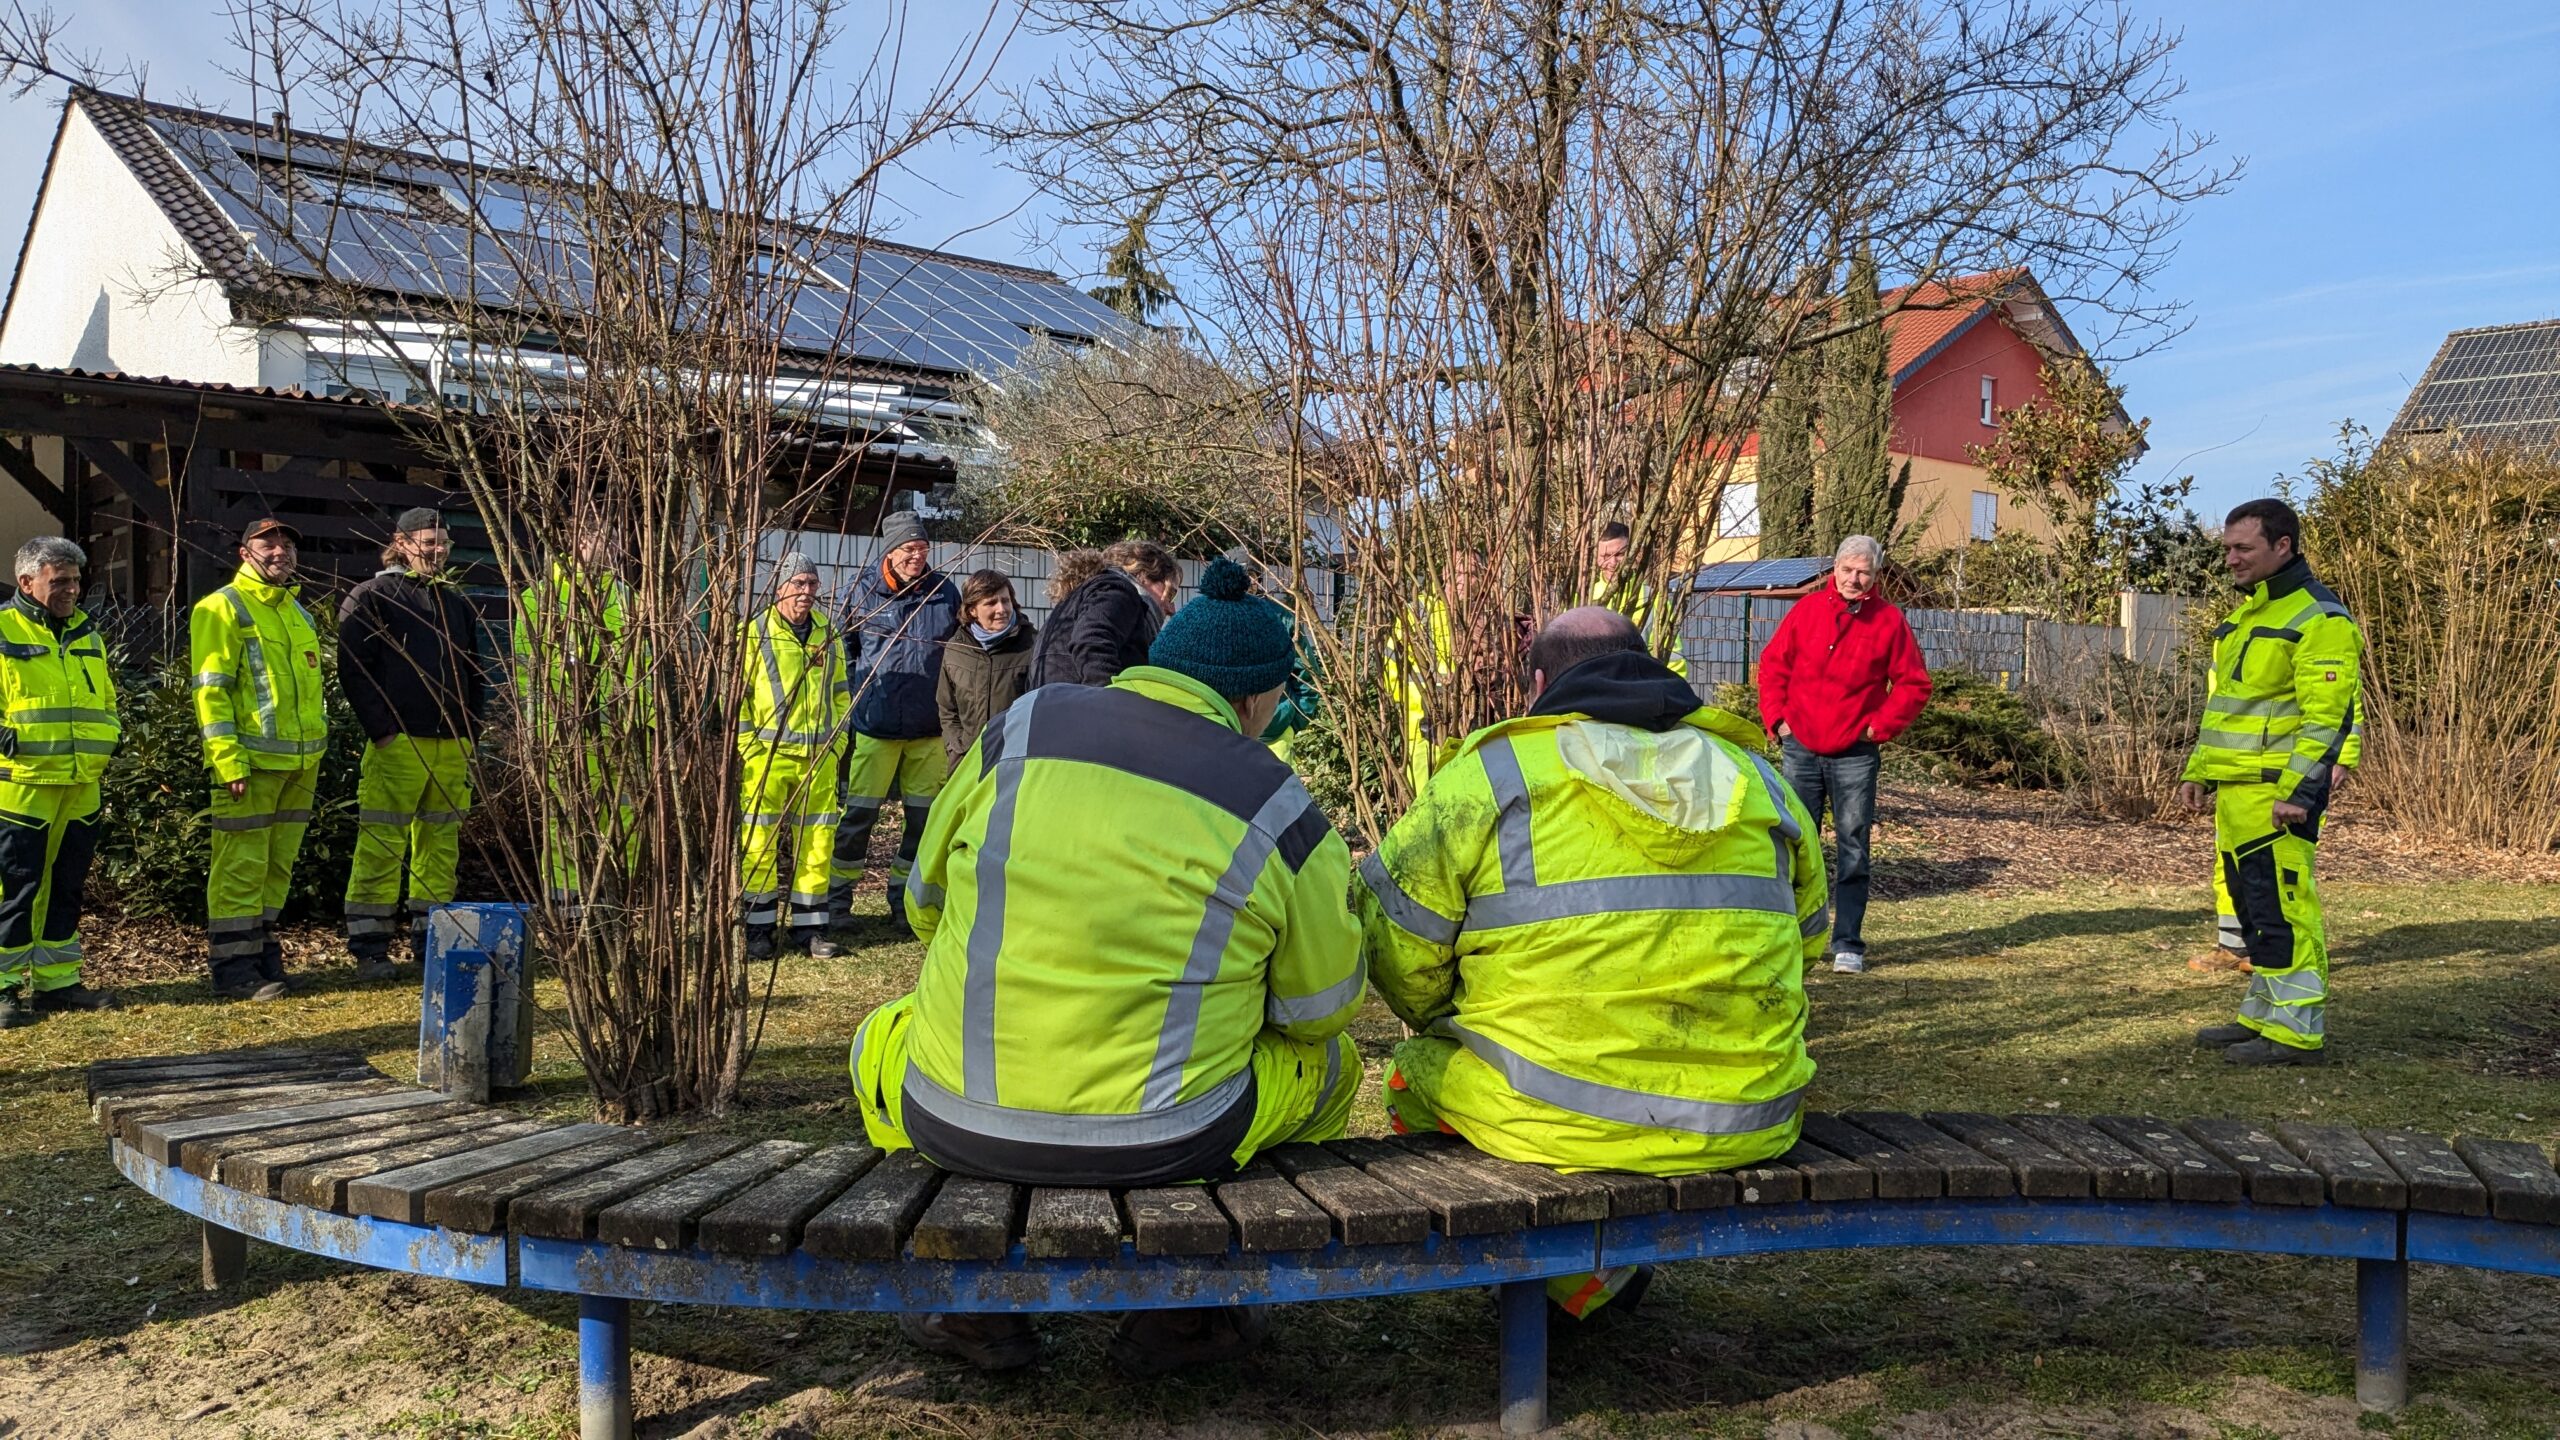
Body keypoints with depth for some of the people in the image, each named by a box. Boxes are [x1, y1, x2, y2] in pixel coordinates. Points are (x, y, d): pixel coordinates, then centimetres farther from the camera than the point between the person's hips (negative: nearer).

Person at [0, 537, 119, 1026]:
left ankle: (56, 981, 21)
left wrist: (109, 738, 13)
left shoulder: (86, 632, 17)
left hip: (82, 785, 7)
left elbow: (106, 696, 26)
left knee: (67, 885, 12)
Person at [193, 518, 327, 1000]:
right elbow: (211, 691, -11)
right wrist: (229, 761, -18)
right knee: (241, 866, -4)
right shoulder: (223, 608, -4)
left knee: (278, 865, 12)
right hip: (252, 761, -7)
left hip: (299, 763, 7)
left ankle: (262, 952, 21)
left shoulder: (298, 612, 19)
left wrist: (317, 750, 19)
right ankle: (233, 969, 1)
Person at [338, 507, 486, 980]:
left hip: (453, 747, 6)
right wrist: (381, 730, -13)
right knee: (381, 847, -7)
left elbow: (476, 672, 24)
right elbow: (353, 667, -6)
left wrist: (471, 730, 13)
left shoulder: (458, 602, 20)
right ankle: (370, 949, -3)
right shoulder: (371, 597, 2)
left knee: (441, 845, 8)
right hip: (397, 744, -6)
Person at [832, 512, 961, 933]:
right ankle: (836, 897, 12)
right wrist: (853, 700, 4)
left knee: (923, 816, 8)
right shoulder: (864, 589, -2)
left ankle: (903, 899, 22)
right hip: (875, 723, -3)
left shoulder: (944, 590, 4)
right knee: (859, 813, -1)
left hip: (929, 728, 3)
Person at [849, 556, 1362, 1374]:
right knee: (1327, 1062, 26)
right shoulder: (1278, 812, -3)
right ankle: (1179, 1311, 24)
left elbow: (927, 907, 13)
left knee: (883, 1037, 34)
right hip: (1164, 1146, -1)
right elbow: (1320, 1007, 7)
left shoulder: (1020, 730, 2)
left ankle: (975, 1304, 26)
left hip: (958, 1127, 2)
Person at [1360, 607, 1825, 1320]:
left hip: (1558, 1119, -5)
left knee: (1419, 1069, 21)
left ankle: (1581, 1274, 17)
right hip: (1746, 1126, 5)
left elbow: (1396, 945, 0)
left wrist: (1445, 1019, 20)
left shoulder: (1489, 774, -1)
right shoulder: (1757, 778, 13)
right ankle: (1597, 1258, 30)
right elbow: (1808, 936, 22)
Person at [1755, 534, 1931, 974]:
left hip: (1855, 754, -2)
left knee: (1853, 848, 0)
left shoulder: (1889, 620, -1)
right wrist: (1777, 718, 1)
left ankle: (1848, 944, 6)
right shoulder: (1807, 609, 4)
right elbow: (1772, 665, 10)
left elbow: (1914, 684, 3)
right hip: (1800, 749, 2)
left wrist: (1881, 726, -5)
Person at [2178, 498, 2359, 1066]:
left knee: (2282, 906, -8)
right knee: (2252, 904, 15)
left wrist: (2298, 791, -23)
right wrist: (2198, 771, 21)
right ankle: (2264, 1014, 24)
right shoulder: (2247, 614, 19)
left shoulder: (2318, 619, -11)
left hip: (2277, 791, -10)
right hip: (2235, 789, 10)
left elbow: (2327, 716, -17)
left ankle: (2298, 1031, -3)